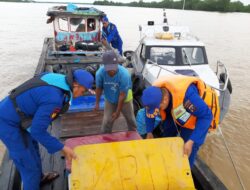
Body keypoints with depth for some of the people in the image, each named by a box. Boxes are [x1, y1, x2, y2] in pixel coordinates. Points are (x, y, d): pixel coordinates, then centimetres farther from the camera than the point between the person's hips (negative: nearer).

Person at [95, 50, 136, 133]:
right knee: (107, 122, 5)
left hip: (125, 99, -1)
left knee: (130, 119, 18)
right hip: (110, 100, 1)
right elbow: (99, 88, -9)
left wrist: (118, 111, -22)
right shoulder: (100, 73, -28)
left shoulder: (124, 74, -36)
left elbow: (122, 95, -28)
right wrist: (97, 103, 0)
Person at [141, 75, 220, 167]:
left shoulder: (187, 95, -45)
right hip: (177, 109, 6)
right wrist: (149, 132, -3)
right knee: (167, 132, 14)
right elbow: (150, 111, -3)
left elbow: (206, 116, -36)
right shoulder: (155, 90, -24)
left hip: (201, 112, -6)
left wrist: (191, 141, -39)